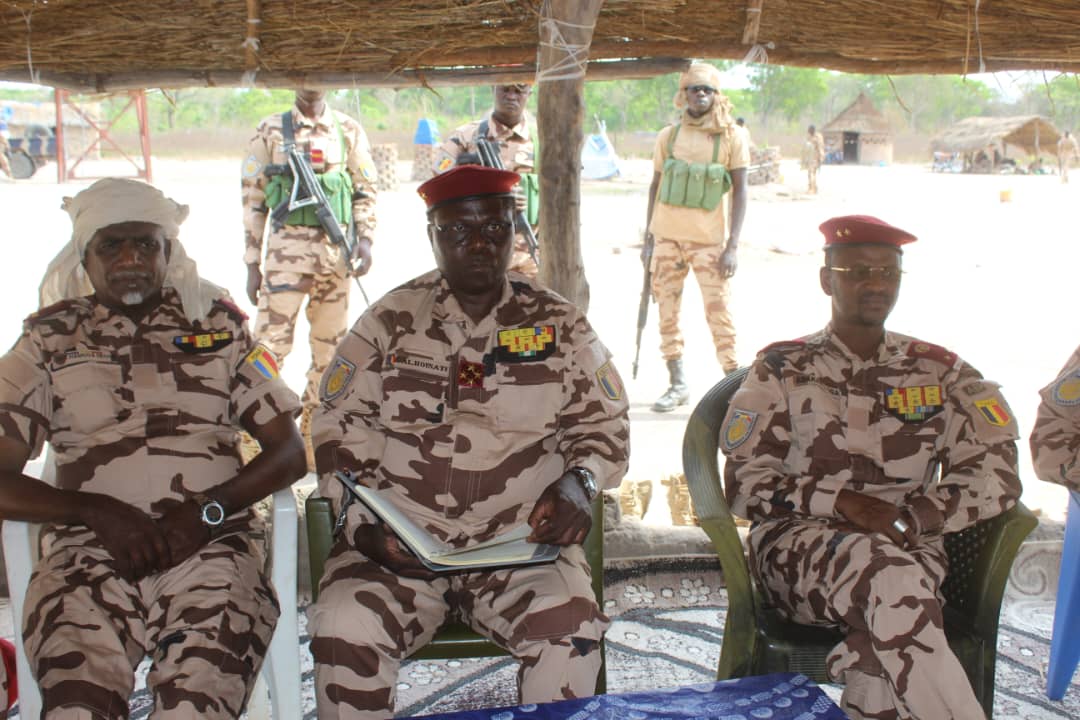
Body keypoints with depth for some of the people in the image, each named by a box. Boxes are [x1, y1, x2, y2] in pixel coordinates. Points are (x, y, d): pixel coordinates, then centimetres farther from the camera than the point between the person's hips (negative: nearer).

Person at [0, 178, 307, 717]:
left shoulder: (217, 324, 18)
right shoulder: (49, 342, 18)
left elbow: (289, 451, 12)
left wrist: (206, 511, -4)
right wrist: (98, 512, -8)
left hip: (210, 546, 0)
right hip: (89, 549, 1)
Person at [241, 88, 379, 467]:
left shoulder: (349, 130, 9)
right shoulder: (270, 131, 4)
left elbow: (366, 192, 12)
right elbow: (252, 199, 5)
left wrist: (365, 239, -4)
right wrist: (252, 264, 1)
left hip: (337, 251, 2)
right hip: (287, 249, -2)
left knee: (330, 347, 8)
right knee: (269, 344, -9)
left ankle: (314, 436, 20)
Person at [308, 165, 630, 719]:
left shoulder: (559, 325, 11)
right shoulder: (389, 321, 9)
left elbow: (602, 423, 14)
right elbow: (341, 426, 7)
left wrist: (577, 485, -8)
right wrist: (364, 523, -8)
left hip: (521, 541, 0)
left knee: (567, 631, -28)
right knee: (344, 631, -26)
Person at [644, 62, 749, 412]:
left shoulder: (732, 136, -1)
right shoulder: (668, 135, 8)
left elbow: (740, 192, -2)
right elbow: (655, 186, 14)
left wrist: (732, 246, -9)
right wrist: (648, 238, 9)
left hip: (709, 238, -3)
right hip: (667, 236, 3)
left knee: (718, 311, -7)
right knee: (667, 311, 5)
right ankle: (678, 384, 15)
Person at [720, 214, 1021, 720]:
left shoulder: (941, 372, 16)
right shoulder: (781, 369, 12)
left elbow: (996, 474, 5)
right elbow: (745, 483, 4)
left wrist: (907, 520, -11)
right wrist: (841, 502, -11)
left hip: (910, 549, 1)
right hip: (797, 546, -1)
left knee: (885, 618, -37)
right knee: (888, 575, -36)